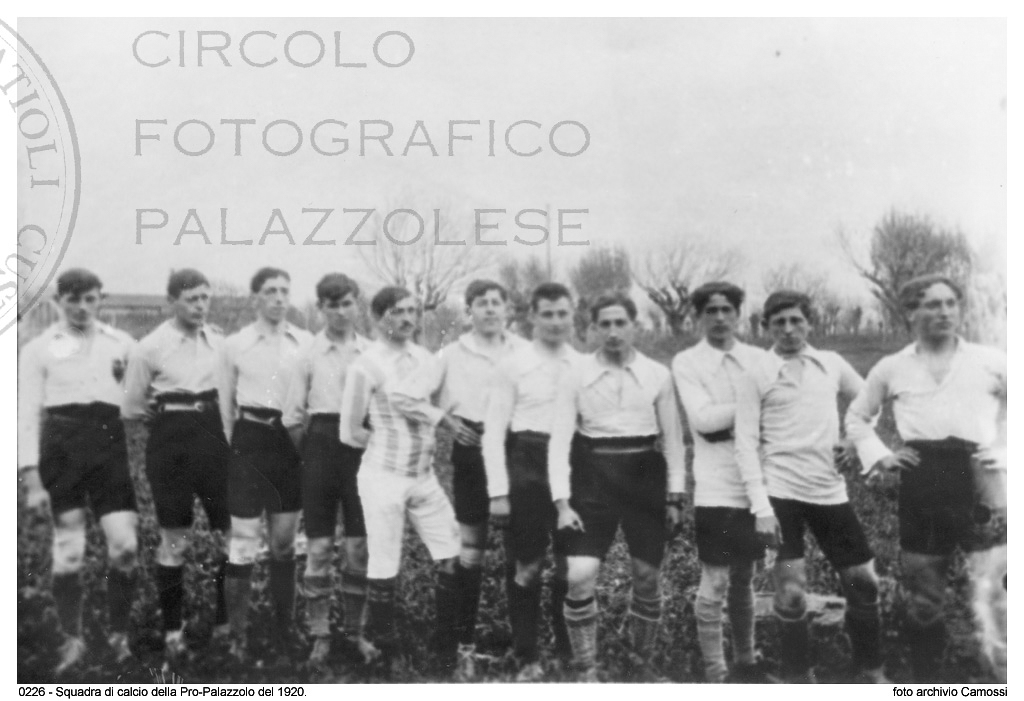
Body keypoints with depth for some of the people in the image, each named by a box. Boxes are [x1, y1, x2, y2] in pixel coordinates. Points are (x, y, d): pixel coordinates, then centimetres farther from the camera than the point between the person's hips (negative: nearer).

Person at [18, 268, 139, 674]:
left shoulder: (121, 343, 11)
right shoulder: (39, 348, 6)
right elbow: (28, 414, 2)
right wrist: (31, 478, -4)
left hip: (110, 443, 1)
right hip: (62, 446, -1)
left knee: (125, 546, -6)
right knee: (68, 551, 1)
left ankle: (118, 634, 15)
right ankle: (72, 640, 18)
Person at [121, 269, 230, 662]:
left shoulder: (219, 342, 2)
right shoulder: (151, 347, -5)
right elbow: (131, 409, 3)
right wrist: (169, 419, 5)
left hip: (214, 440, 3)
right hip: (171, 443, -3)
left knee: (230, 534, 5)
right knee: (173, 540, 5)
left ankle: (225, 622, 21)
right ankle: (172, 630, 19)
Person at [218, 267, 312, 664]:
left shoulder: (305, 342, 3)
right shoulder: (235, 344, 1)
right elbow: (225, 404, 7)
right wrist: (233, 447, 3)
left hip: (291, 442, 2)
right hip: (250, 441, -2)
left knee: (284, 543, 10)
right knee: (243, 543, -4)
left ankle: (284, 634, 20)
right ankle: (237, 638, 5)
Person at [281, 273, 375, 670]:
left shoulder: (371, 353, 2)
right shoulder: (309, 354, 0)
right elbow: (293, 417, 4)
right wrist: (311, 453, 5)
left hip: (362, 448, 1)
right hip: (321, 444, -1)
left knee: (359, 547, 6)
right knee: (319, 547, 3)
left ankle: (355, 629, 21)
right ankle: (319, 634, 14)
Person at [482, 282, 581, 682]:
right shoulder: (513, 366, -1)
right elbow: (494, 432, -2)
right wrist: (498, 491, -8)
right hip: (527, 466, -2)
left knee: (570, 567, 8)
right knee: (527, 567, 5)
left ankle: (568, 653, 25)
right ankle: (527, 658, 18)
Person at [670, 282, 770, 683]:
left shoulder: (758, 358, 9)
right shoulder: (686, 363, -1)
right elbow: (702, 418, -13)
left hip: (758, 484, 4)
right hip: (716, 487, -4)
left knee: (744, 577, 15)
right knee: (715, 581, -2)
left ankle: (745, 660, 30)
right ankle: (715, 673, 9)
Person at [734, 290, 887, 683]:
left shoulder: (832, 364, 6)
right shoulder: (757, 376, -4)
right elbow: (746, 445, -7)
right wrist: (761, 505, -14)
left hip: (830, 490, 4)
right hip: (781, 492, -4)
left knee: (864, 581, 7)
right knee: (791, 592, -2)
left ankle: (871, 673, 24)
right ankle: (799, 679, 13)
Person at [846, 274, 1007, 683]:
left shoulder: (991, 362, 4)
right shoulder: (892, 369, 9)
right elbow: (857, 417, 22)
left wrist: (1004, 450, 0)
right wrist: (877, 457, 8)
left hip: (980, 485, -2)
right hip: (921, 491, 2)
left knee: (993, 598, -11)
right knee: (921, 603, 11)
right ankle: (928, 685, 27)